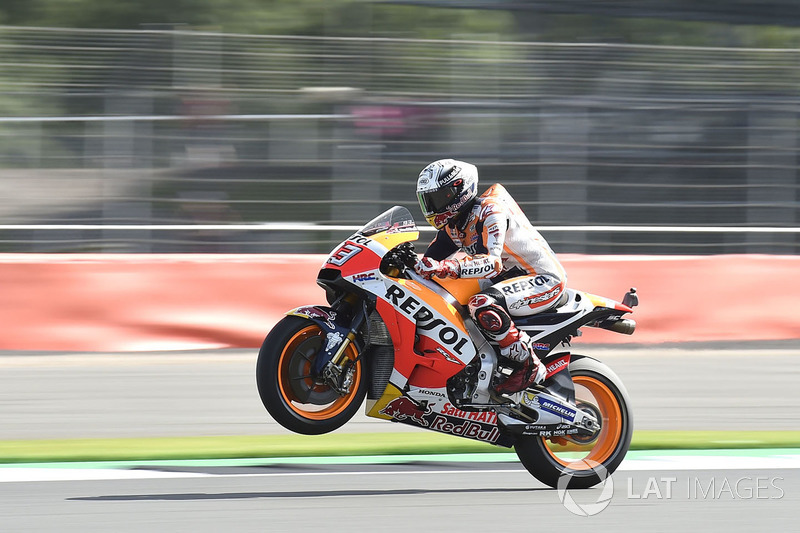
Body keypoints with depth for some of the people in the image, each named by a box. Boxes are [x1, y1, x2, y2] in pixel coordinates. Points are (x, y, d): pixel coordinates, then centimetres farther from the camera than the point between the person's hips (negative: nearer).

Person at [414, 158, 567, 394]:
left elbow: (493, 263, -36)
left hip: (544, 280, -10)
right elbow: (430, 262, 9)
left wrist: (447, 268, -47)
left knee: (482, 305, -35)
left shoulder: (490, 211, -22)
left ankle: (530, 366, -23)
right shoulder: (452, 224, 7)